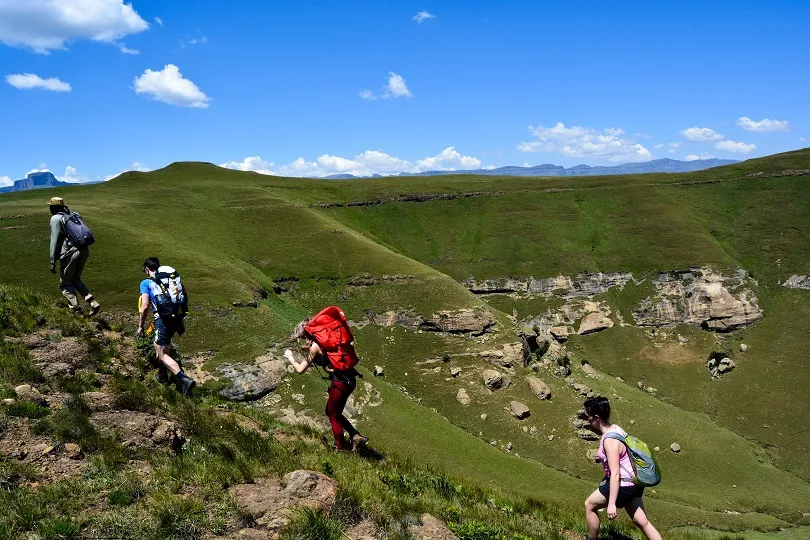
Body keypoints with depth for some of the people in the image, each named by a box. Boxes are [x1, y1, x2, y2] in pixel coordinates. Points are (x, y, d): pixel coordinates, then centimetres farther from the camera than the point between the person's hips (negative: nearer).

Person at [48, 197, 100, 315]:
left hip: (70, 253, -7)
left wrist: (53, 261, -7)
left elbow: (55, 240, -7)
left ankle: (77, 309, -3)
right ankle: (92, 302, 5)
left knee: (65, 284, 7)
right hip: (84, 251, 7)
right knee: (76, 280, 22)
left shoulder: (55, 218, -1)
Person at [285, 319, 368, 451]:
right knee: (331, 412, 24)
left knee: (333, 416, 13)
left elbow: (300, 369, -8)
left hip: (340, 383, -8)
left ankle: (341, 447, 26)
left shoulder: (315, 347, -12)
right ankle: (356, 437, 21)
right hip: (349, 380, 8)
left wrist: (290, 356, 9)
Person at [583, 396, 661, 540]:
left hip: (624, 485, -9)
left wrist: (611, 503, -29)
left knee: (589, 505, 10)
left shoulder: (610, 440, -26)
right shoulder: (615, 428, 2)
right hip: (634, 482, 9)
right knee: (642, 522, 14)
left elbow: (615, 474, -28)